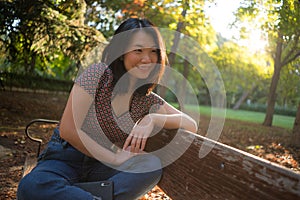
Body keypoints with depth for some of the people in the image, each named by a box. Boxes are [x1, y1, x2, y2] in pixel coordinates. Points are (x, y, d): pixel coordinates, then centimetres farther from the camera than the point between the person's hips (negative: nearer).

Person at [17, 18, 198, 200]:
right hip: (65, 159, -3)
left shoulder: (148, 100, 3)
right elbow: (68, 130, -15)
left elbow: (192, 125, 1)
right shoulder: (99, 74, -12)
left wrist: (152, 119, -17)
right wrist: (115, 158, -14)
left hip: (102, 168, 4)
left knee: (153, 165, -26)